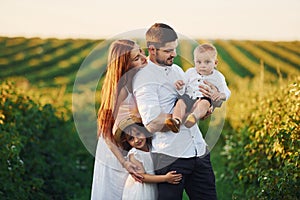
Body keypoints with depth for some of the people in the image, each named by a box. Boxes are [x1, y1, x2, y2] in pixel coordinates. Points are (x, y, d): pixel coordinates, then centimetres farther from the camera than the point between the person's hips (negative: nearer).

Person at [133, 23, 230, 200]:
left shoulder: (177, 69, 14)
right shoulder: (143, 78, -11)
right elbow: (153, 124, -22)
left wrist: (215, 94, 0)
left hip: (199, 151, 7)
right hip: (170, 157, -7)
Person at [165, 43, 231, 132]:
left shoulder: (217, 77, 13)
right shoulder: (190, 72, 18)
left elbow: (226, 92, 11)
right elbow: (183, 91, 16)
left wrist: (221, 95, -14)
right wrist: (179, 87, -9)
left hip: (205, 99, -2)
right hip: (188, 97, 3)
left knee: (204, 103, -36)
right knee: (180, 102, -28)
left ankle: (194, 116, -65)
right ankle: (176, 120, -53)